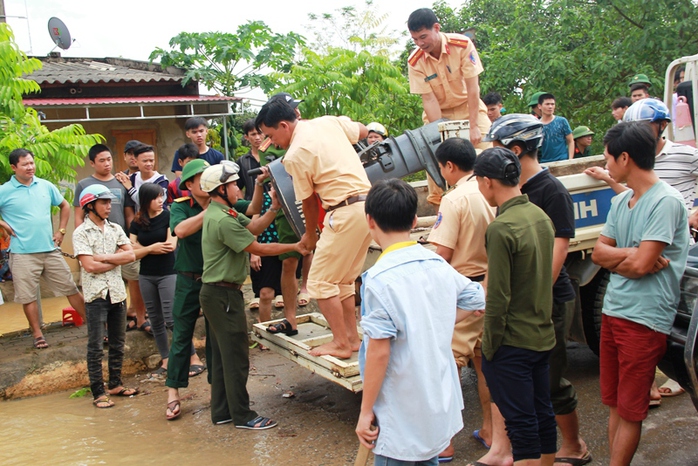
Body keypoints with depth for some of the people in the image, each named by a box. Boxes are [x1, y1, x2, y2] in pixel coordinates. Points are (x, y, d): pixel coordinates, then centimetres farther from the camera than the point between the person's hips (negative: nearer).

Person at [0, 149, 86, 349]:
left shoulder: (46, 186, 5)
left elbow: (65, 206, 18)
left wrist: (61, 231, 10)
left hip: (50, 249, 3)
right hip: (23, 253, -3)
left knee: (70, 288, 9)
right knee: (28, 297, 5)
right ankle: (38, 335, 18)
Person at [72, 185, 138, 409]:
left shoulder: (115, 229, 9)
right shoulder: (81, 233, -5)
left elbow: (131, 255, -2)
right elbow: (89, 266, -15)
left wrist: (104, 257, -11)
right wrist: (117, 258, -5)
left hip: (117, 292, 5)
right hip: (96, 295, -5)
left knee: (118, 343, 13)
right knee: (96, 347, 0)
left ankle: (115, 384, 25)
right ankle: (98, 392, 7)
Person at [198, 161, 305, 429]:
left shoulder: (218, 213, 11)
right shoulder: (223, 220, -21)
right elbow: (258, 249, -18)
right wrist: (295, 247, -11)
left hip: (217, 293, 11)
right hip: (223, 294, -11)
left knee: (221, 355, 15)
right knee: (236, 357, -2)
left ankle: (221, 412, 24)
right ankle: (243, 416, 8)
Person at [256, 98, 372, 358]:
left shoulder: (295, 156, -11)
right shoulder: (329, 121, 8)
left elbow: (308, 202, -1)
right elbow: (363, 131, 25)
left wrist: (310, 235, 17)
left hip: (346, 212, -9)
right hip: (368, 202, 9)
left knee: (321, 282, 1)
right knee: (342, 280, 18)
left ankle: (341, 344, 5)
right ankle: (352, 337, 23)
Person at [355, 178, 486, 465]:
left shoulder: (379, 278, -19)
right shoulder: (438, 264, 1)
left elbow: (379, 351, -19)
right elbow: (476, 298, 17)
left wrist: (366, 410, -11)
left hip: (401, 416, -7)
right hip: (440, 406, 7)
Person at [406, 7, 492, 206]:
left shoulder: (463, 45, -24)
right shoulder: (415, 62, -20)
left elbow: (472, 87, -21)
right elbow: (429, 99, -19)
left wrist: (473, 126, -23)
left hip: (467, 106, -1)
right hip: (437, 113, 1)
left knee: (485, 148, -13)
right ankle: (436, 202, 5)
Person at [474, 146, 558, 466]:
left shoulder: (501, 228, -21)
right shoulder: (541, 217, 5)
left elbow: (498, 298, -20)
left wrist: (489, 345, -11)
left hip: (512, 343, -8)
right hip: (542, 336, 8)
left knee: (521, 423, 1)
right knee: (542, 415, 18)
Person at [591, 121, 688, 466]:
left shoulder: (666, 201, -16)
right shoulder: (621, 201, 9)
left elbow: (640, 265, -21)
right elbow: (598, 253, 6)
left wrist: (615, 258, -3)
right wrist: (632, 253, -10)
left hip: (644, 319, -8)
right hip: (612, 310, 8)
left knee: (629, 411, 5)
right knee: (614, 404, 15)